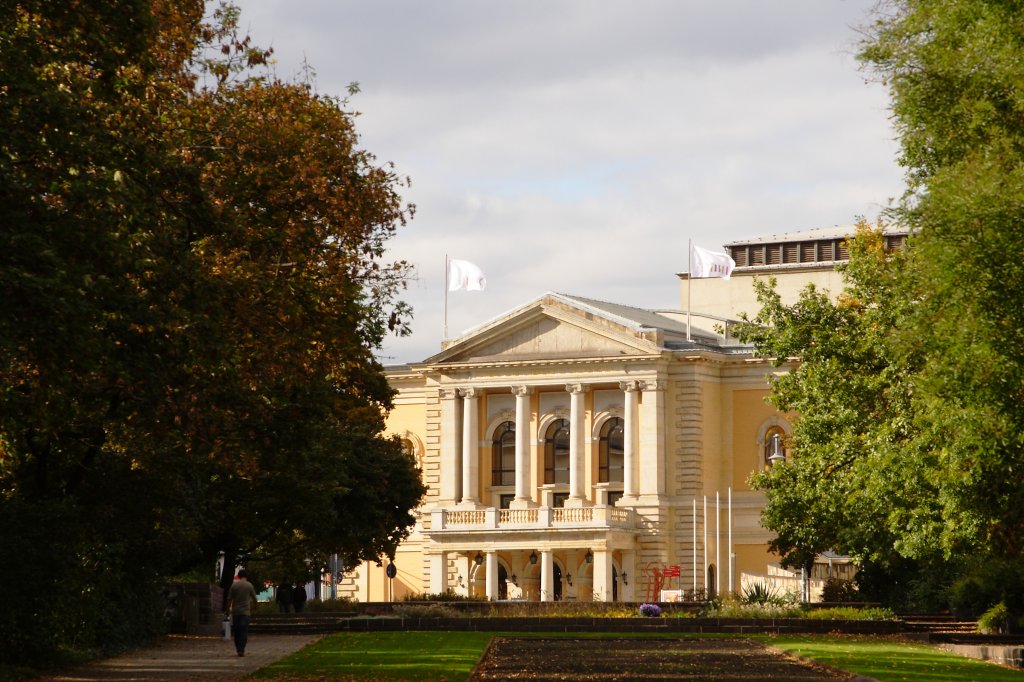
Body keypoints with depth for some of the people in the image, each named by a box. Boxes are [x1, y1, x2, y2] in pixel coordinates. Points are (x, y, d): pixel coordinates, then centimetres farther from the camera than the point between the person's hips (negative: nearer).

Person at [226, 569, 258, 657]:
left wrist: (228, 609, 12)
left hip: (235, 611, 1)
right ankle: (241, 650, -13)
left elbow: (229, 599, 0)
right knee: (244, 631, -4)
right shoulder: (249, 585, 0)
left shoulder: (234, 585, 1)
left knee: (236, 631, 11)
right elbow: (254, 599, 5)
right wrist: (253, 607, 21)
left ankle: (238, 649, 16)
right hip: (245, 611, -1)